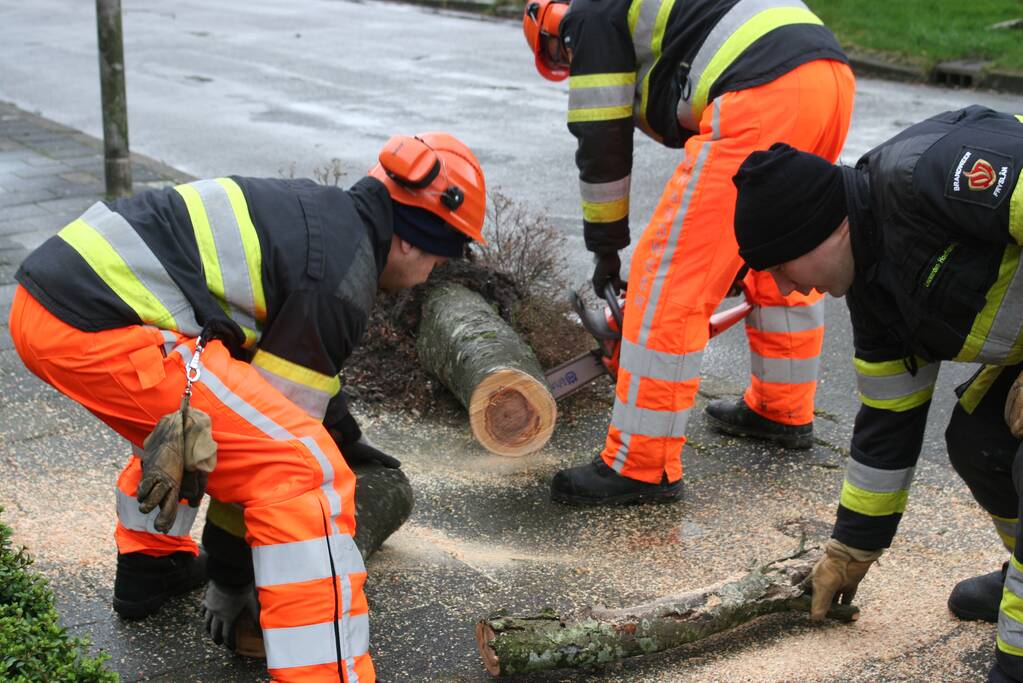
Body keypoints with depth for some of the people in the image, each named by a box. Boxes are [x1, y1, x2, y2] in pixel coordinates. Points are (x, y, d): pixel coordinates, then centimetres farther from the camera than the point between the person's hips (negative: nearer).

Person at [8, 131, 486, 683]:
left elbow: (298, 361, 37)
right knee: (303, 466, -11)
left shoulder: (321, 212, 22)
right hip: (96, 328, -10)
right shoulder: (341, 277, -4)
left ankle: (148, 569, 45)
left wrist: (348, 437, 49)